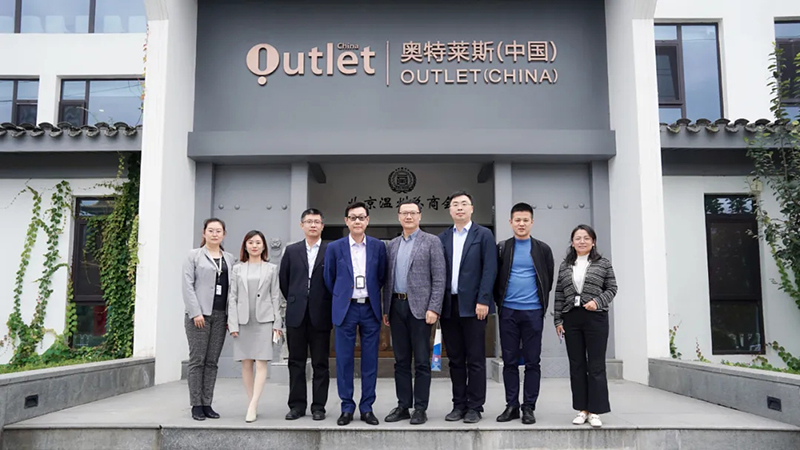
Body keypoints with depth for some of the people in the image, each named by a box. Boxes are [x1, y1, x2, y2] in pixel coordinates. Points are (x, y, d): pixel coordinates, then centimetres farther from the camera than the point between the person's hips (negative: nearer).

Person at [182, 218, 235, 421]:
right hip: (199, 314, -3)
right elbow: (188, 285, -4)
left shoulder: (229, 259, 13)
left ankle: (207, 404, 12)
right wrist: (196, 312, -13)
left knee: (212, 362, 6)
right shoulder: (194, 255, 3)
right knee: (197, 360, -1)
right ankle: (196, 405, 6)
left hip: (220, 315, 4)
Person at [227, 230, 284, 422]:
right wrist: (233, 323, -2)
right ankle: (251, 403, 14)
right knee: (246, 363, 5)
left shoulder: (271, 269, 8)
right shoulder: (238, 269, 10)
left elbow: (275, 297, 5)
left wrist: (277, 323, -2)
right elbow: (232, 297, 6)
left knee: (261, 363, -10)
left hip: (264, 320, -2)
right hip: (243, 321, 2)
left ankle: (253, 405, -11)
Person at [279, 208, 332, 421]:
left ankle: (318, 406, 13)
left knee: (320, 363, 4)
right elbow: (284, 281, 13)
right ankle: (297, 405, 16)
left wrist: (329, 306, 2)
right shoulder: (291, 250, 8)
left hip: (321, 315, -2)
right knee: (296, 362, 7)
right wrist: (294, 301, 12)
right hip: (296, 314, 2)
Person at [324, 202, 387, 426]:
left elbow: (382, 277, 11)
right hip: (345, 309, -1)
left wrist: (371, 295, 11)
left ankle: (367, 408, 16)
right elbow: (329, 279, 9)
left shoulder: (378, 246, 2)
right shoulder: (334, 247, 0)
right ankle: (347, 407, 15)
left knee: (370, 361, 5)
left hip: (370, 309, 1)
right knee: (344, 360, 3)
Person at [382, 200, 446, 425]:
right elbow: (388, 279, 16)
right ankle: (403, 406, 18)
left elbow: (439, 278, -6)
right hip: (396, 306, 5)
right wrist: (385, 309, 11)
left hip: (419, 307, -5)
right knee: (401, 360, 10)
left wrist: (433, 308, -13)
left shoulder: (432, 242, -1)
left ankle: (420, 409, 9)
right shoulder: (392, 245, 14)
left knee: (422, 361, 1)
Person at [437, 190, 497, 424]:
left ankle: (475, 407, 10)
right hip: (449, 306, 4)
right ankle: (459, 405, 18)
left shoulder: (483, 235, 2)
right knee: (455, 359, 9)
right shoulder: (442, 238, 12)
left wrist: (483, 300, -13)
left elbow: (489, 269, -5)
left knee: (475, 359, 1)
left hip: (473, 305, -4)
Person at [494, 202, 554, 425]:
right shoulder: (501, 248, 6)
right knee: (509, 361, 5)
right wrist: (500, 302, 5)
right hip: (508, 312, 1)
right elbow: (494, 277, 9)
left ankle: (529, 407, 12)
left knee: (532, 362, 3)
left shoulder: (542, 249, 6)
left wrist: (541, 302, 9)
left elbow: (548, 280, 11)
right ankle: (512, 405, 14)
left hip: (533, 312, 0)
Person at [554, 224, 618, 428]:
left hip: (596, 318, -3)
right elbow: (559, 295, 10)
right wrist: (558, 319, 5)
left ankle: (595, 411, 5)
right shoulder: (565, 266, 10)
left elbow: (611, 288, 4)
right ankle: (582, 410, 14)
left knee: (596, 366, -1)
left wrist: (598, 301, -13)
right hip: (571, 318, 3)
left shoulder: (603, 264, 4)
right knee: (576, 365, 6)